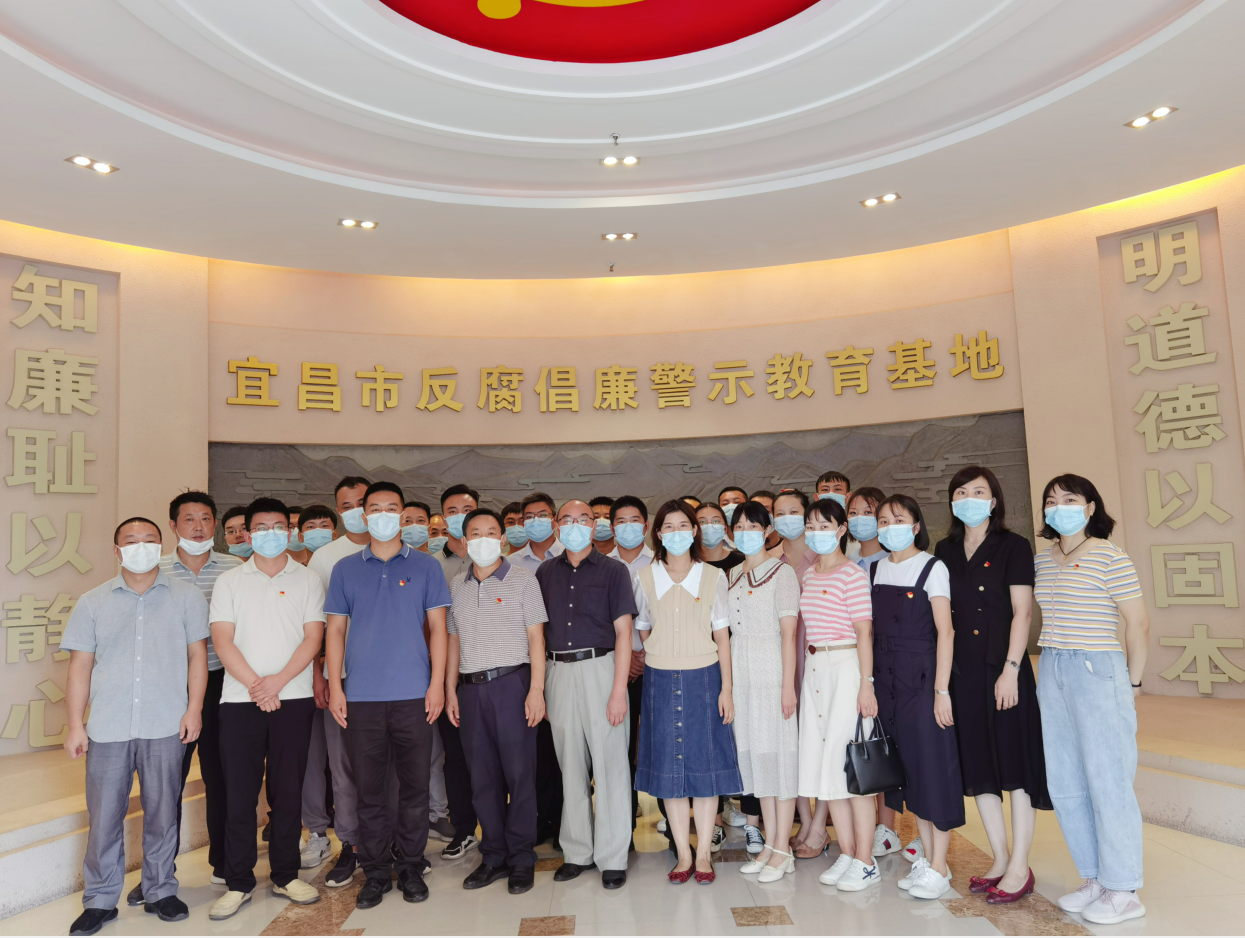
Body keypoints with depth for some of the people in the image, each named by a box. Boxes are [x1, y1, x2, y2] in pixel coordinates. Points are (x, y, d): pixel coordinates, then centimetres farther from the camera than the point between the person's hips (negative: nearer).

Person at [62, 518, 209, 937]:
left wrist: (194, 708, -4)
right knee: (104, 816, 7)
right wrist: (75, 725, 2)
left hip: (165, 727, -1)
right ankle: (100, 899, 23)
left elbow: (197, 654, 4)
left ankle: (161, 891, 24)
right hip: (108, 728, 1)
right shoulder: (93, 602, 7)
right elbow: (80, 665, 6)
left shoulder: (186, 597, 4)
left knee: (162, 813, 9)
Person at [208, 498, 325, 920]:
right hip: (240, 699, 0)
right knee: (239, 793, 3)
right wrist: (255, 684, -11)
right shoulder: (229, 581, 7)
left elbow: (313, 637, -1)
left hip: (293, 698, 0)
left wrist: (279, 680, -13)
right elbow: (222, 640, -1)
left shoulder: (308, 580, 6)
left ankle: (285, 875, 21)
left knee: (288, 790, 7)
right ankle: (238, 883, 16)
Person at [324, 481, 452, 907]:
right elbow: (335, 630, 7)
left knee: (415, 785, 6)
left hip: (413, 695, -1)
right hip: (361, 696, 1)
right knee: (368, 788, 8)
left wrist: (437, 684, -4)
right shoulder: (345, 569, 8)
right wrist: (335, 687, 0)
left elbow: (437, 628, 3)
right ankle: (376, 873, 22)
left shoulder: (425, 567, 5)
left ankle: (411, 868, 22)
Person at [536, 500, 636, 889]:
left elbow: (623, 631, -5)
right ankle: (578, 851, 25)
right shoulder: (545, 573, 10)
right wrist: (539, 685, 5)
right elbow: (539, 630, 13)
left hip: (599, 667, -3)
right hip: (558, 671, 3)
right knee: (570, 763, 12)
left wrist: (619, 689, -12)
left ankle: (612, 857, 13)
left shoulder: (612, 571, 0)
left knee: (609, 761, 0)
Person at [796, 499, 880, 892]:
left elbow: (864, 632, -12)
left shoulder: (853, 575, -9)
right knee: (823, 762, 9)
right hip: (814, 668, 8)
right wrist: (797, 678, 15)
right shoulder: (807, 575, 13)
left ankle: (865, 861, 10)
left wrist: (866, 684, -16)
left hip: (847, 665, -7)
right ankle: (846, 853, 21)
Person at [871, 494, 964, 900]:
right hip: (887, 677, 6)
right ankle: (927, 856, 24)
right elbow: (872, 630, 11)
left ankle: (939, 868, 11)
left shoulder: (932, 568, -7)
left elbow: (945, 631, -11)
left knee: (933, 763, -1)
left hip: (923, 675, -6)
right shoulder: (875, 569, 9)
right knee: (905, 763, 11)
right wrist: (868, 681, 6)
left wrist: (942, 689, -15)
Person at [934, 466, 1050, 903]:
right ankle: (1000, 860, 24)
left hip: (1002, 667, -5)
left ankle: (1020, 867, 12)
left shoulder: (1012, 546, -3)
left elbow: (1022, 612, -9)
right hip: (962, 670, 5)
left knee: (1015, 761, 2)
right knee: (977, 764, 10)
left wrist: (1010, 670, -15)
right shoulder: (945, 551, 11)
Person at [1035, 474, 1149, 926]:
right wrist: (1051, 664, 10)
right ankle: (1094, 879, 27)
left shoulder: (1110, 557, -9)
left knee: (1107, 783, 1)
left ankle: (1123, 892, 15)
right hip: (1051, 673, 7)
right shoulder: (1042, 559, 10)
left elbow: (1138, 622, -8)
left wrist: (1131, 684, -4)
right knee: (1064, 785, 11)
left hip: (1098, 671, -7)